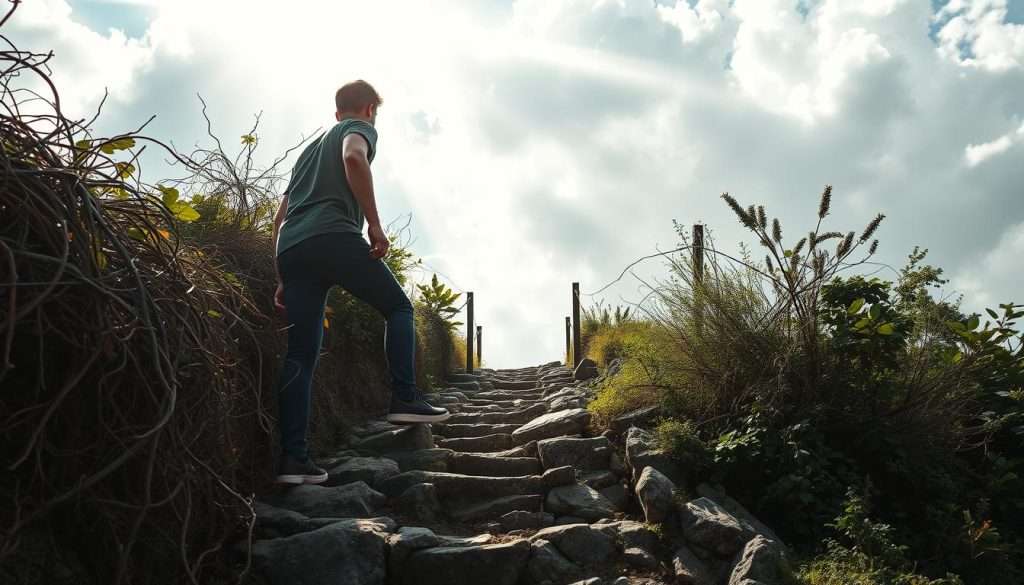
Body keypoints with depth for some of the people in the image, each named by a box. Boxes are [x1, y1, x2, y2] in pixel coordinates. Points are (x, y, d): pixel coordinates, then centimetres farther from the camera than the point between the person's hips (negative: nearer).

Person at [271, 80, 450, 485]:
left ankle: (292, 457, 0)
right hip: (333, 236, -7)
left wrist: (284, 280, 28)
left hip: (290, 249, 7)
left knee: (299, 357, 4)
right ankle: (404, 398, -3)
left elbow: (280, 219, 30)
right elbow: (354, 158, -13)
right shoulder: (361, 129, 15)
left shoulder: (309, 148, 37)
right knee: (398, 307, 10)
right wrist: (374, 224, -13)